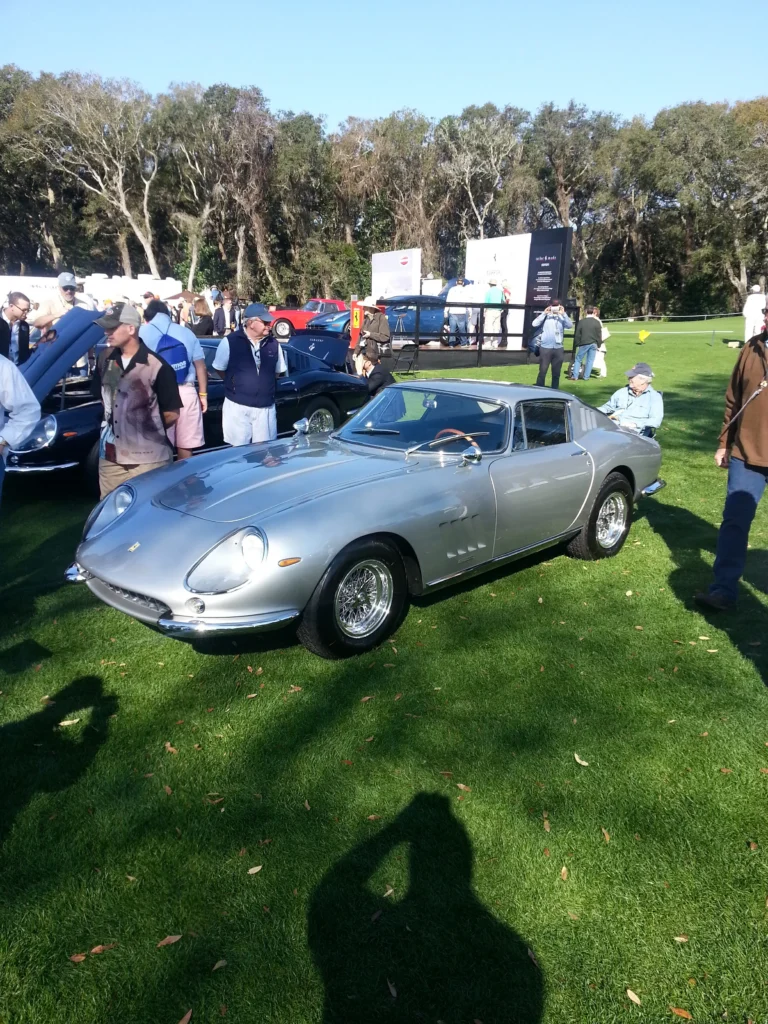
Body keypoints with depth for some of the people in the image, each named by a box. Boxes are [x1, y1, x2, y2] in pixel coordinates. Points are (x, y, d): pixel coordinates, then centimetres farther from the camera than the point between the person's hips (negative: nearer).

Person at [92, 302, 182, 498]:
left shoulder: (156, 366, -14)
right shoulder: (105, 359, 4)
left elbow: (172, 414, -7)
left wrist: (150, 431, 5)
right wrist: (113, 419, 14)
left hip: (149, 461, -5)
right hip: (110, 458, 6)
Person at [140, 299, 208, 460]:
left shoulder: (142, 333, 3)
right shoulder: (186, 332, 12)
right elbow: (201, 366, 9)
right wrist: (203, 394, 14)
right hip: (187, 392, 3)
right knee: (185, 445, 10)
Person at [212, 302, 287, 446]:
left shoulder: (273, 344, 5)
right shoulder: (230, 342, -7)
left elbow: (278, 371, 18)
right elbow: (219, 369, 4)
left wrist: (264, 383, 12)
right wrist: (236, 385, 8)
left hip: (266, 407, 3)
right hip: (237, 406, -3)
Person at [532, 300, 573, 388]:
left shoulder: (562, 317, 7)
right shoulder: (545, 316, 0)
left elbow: (570, 325, -9)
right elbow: (534, 324, -13)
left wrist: (563, 313, -15)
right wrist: (544, 313, -15)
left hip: (558, 348, 3)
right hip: (545, 348, -3)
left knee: (556, 372, 10)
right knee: (542, 372, -2)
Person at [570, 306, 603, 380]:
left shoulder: (581, 322, -3)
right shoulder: (597, 322, -2)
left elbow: (577, 335, -1)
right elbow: (599, 335, 2)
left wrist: (576, 344, 7)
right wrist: (598, 345, 11)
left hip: (584, 343, -1)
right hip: (593, 344, 1)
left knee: (578, 359, 8)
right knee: (590, 360, 6)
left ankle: (575, 376, 3)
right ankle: (586, 376, 6)